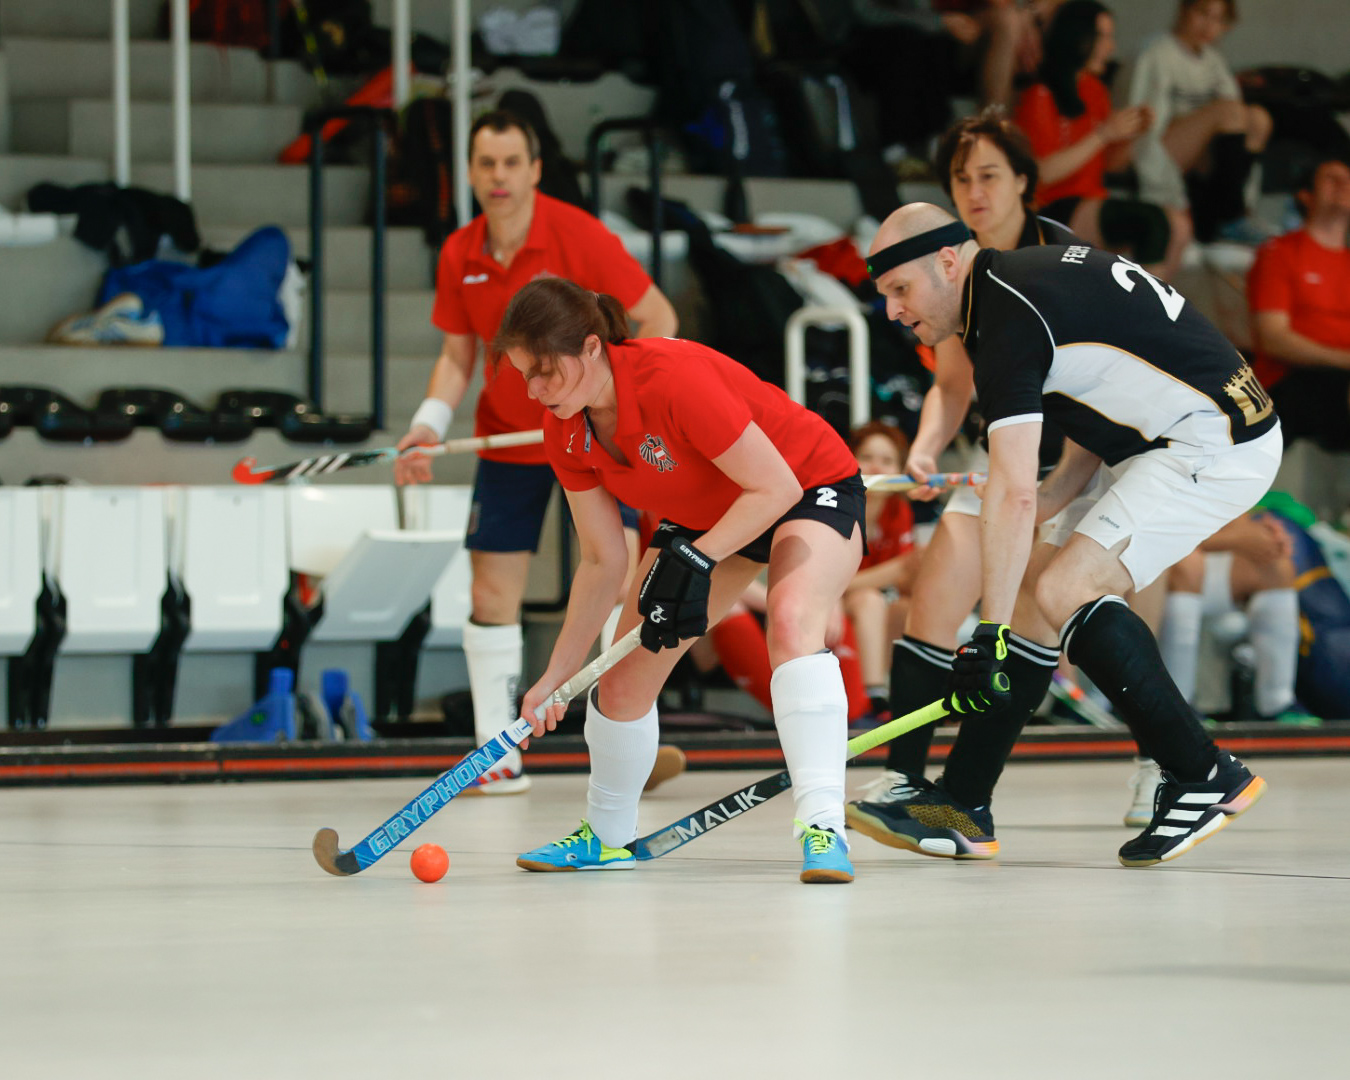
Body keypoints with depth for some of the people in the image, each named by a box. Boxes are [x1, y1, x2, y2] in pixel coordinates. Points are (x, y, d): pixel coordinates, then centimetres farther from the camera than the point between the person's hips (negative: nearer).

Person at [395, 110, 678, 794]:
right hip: (506, 439, 4)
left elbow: (656, 317, -10)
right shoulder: (459, 257, -3)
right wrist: (429, 424, -9)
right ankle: (499, 756, 7)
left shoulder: (577, 236, -15)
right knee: (492, 594, 0)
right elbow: (457, 357, 7)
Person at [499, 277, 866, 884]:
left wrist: (695, 561, -34)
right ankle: (607, 837, 29)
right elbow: (603, 561, -4)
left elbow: (775, 487, -29)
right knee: (623, 682, 3)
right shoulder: (564, 433, -13)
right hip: (704, 517, 7)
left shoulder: (674, 379, -36)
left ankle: (823, 829, -41)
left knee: (791, 621, -37)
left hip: (813, 491, -7)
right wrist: (557, 676, -7)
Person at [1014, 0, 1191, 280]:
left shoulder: (1095, 91, 13)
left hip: (1093, 201, 8)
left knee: (1178, 225, -16)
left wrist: (1130, 136, -1)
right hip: (1052, 210, -8)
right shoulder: (1039, 97, -10)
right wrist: (1104, 134, -17)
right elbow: (1043, 173, -18)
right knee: (1155, 222, -28)